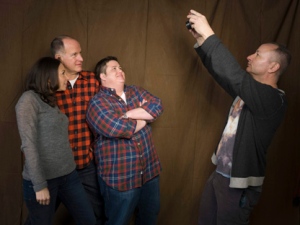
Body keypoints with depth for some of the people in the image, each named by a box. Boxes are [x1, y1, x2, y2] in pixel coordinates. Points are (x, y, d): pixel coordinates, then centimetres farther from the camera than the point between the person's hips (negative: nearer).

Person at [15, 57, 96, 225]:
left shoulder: (52, 101, 14)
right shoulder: (29, 99, -10)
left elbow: (59, 140, 9)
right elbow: (28, 144, -16)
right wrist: (39, 185, -18)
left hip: (69, 174, 7)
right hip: (43, 178, -7)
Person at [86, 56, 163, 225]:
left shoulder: (136, 92, 9)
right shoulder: (97, 103, -10)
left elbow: (157, 106, -8)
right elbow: (117, 128, -26)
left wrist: (129, 114, -18)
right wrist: (145, 117, -10)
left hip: (150, 170, 6)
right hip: (119, 177, -5)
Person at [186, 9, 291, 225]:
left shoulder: (274, 100, -22)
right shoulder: (249, 91, 5)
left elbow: (234, 74, -35)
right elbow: (221, 73, 8)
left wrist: (208, 34, -31)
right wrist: (200, 39, -1)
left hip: (239, 183, -8)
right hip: (220, 173, 8)